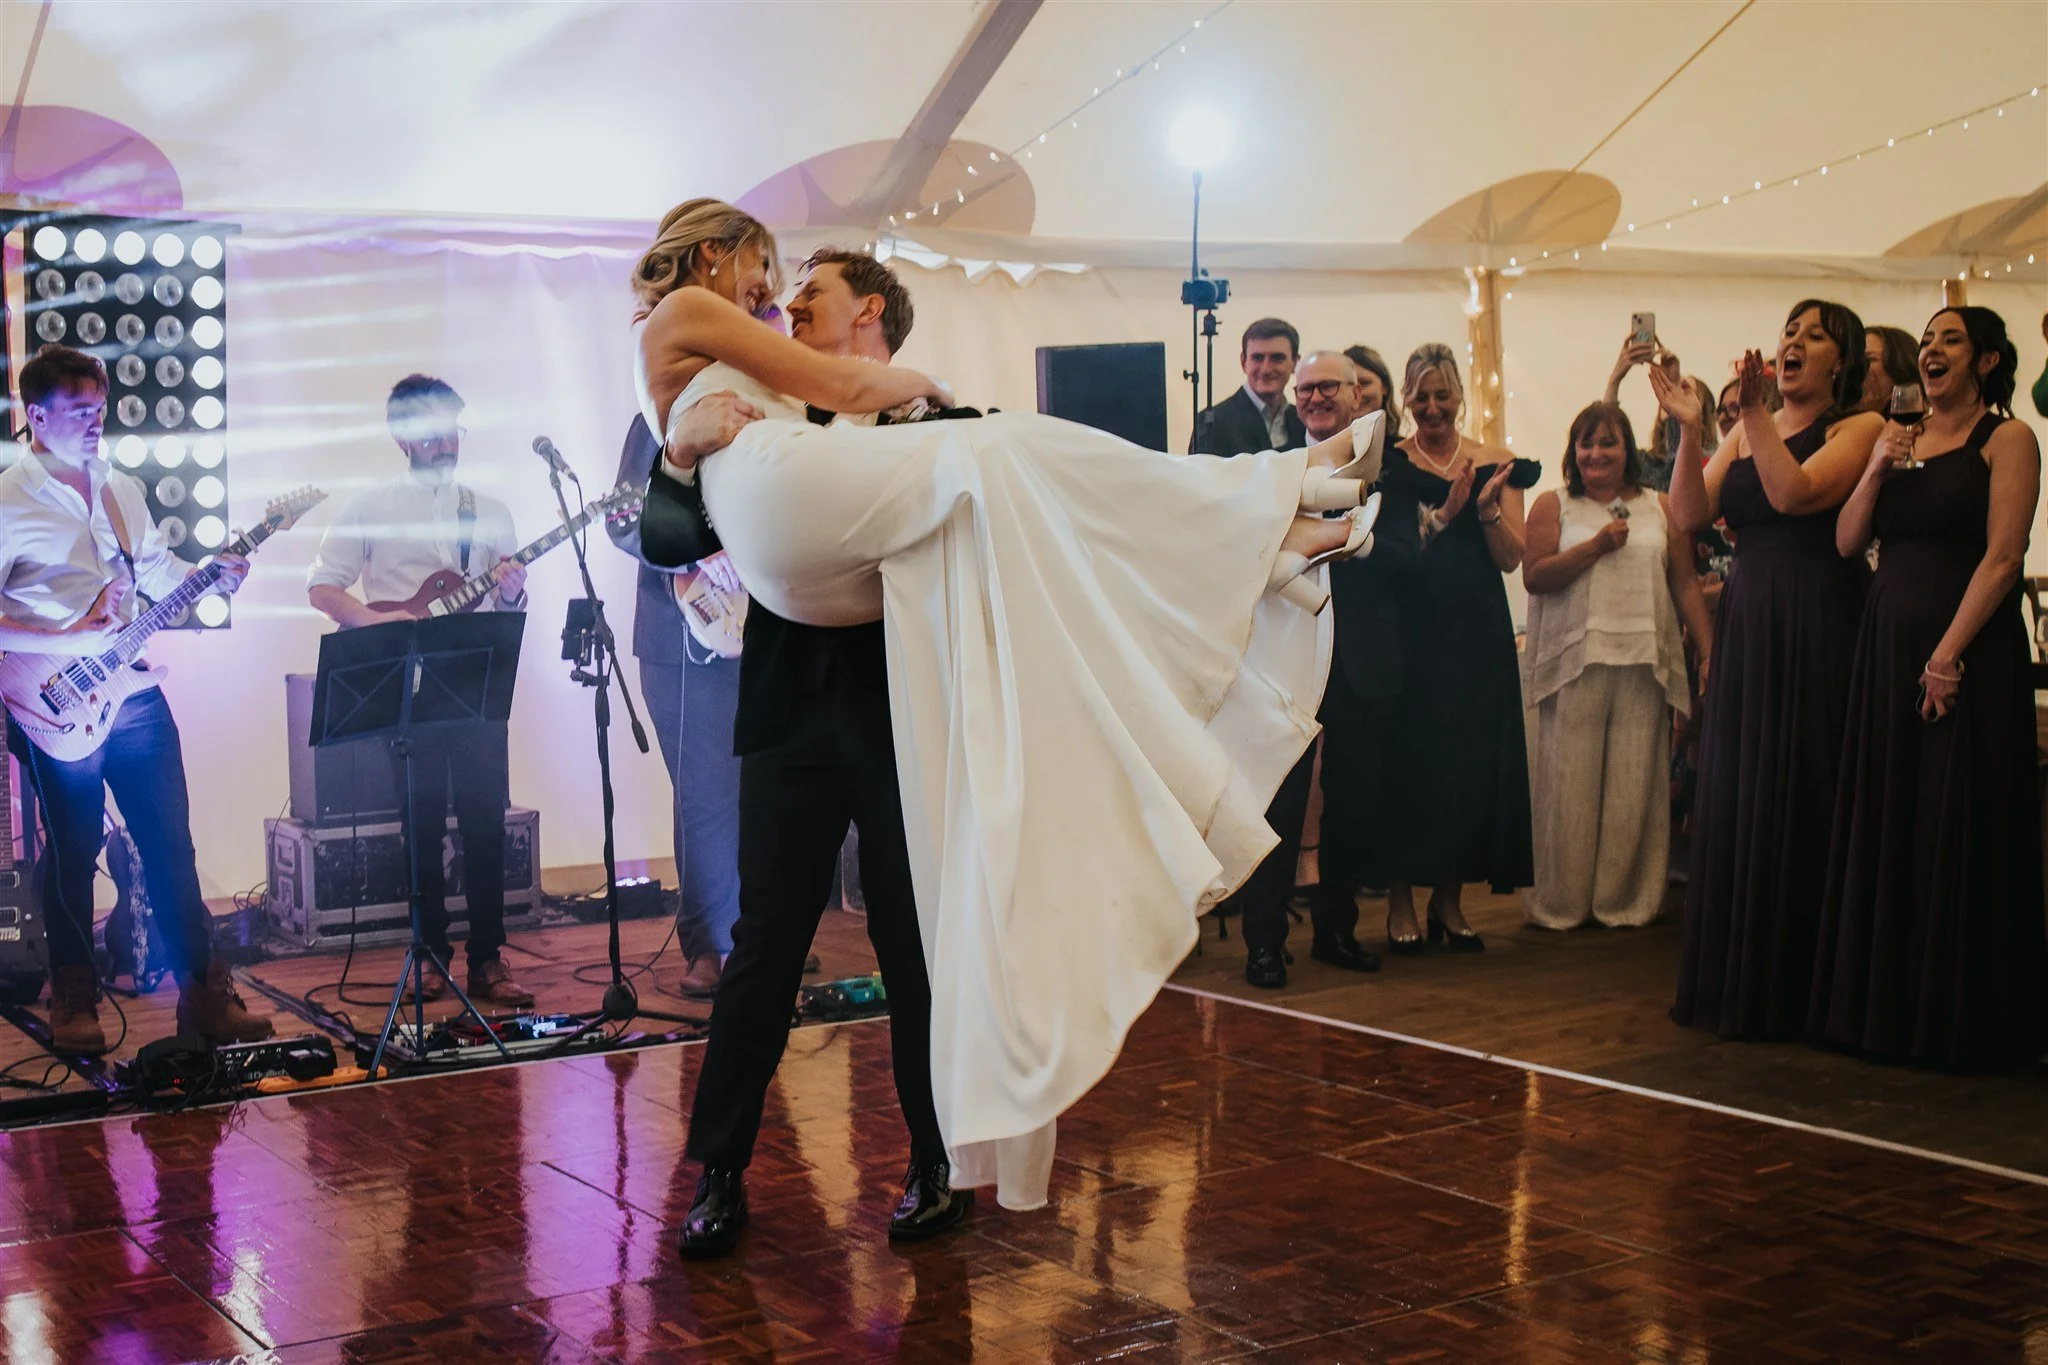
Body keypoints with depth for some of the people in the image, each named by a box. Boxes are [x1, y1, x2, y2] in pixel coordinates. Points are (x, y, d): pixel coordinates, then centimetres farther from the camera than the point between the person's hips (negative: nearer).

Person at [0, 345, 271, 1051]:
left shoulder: (123, 489, 12)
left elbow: (158, 568, 20)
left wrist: (213, 575, 1)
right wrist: (68, 641, -20)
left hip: (134, 694, 5)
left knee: (172, 846, 6)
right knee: (73, 854, 6)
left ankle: (205, 992, 11)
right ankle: (74, 1001, 22)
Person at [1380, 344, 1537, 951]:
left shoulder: (1495, 463, 8)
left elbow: (1511, 557, 1)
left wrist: (1487, 508, -15)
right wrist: (1443, 513, -21)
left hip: (1478, 631, 3)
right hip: (1413, 632, -3)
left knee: (1473, 760, 5)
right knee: (1410, 759, -2)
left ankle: (1450, 901, 17)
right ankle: (1401, 901, 8)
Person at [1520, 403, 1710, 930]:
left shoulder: (1660, 510, 14)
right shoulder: (1553, 507, 9)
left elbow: (1686, 585, 10)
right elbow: (1534, 576, -3)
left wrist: (1710, 651, 2)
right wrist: (1598, 545, -9)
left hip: (1643, 665, 2)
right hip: (1575, 664, -1)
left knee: (1634, 785, 1)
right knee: (1570, 785, -2)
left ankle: (1624, 898, 11)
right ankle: (1560, 903, 7)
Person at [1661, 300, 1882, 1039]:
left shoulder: (1858, 428, -2)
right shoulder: (1746, 434, 15)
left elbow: (1795, 493, -18)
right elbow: (1690, 513, 2)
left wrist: (1753, 410, -20)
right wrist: (1690, 429, -8)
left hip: (1818, 628, -6)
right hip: (1746, 625, 6)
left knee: (1802, 802, -3)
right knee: (1737, 803, 8)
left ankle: (1800, 989, 6)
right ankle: (1739, 983, 17)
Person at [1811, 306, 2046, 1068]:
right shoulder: (1901, 440, 14)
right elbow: (1847, 544, 9)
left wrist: (1948, 655, -19)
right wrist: (1876, 470, -5)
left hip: (1969, 653, -6)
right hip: (1887, 648, 6)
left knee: (1960, 832, -2)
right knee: (1885, 829, 8)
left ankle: (1963, 1019, 7)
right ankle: (1889, 1006, 18)